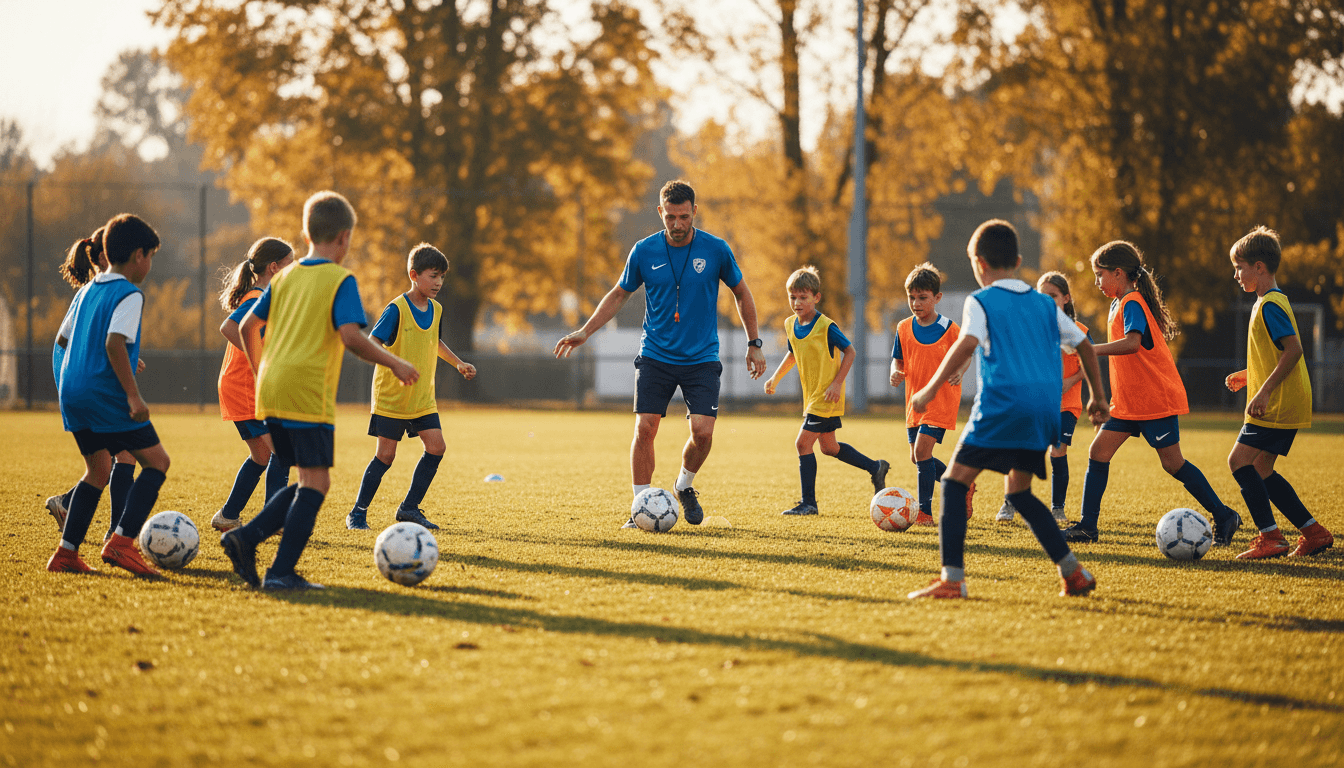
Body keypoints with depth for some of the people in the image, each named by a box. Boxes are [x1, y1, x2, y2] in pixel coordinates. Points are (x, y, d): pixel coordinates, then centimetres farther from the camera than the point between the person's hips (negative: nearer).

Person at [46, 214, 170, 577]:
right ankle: (121, 541, -12)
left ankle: (66, 552, 12)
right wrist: (134, 395, -23)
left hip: (72, 393, 8)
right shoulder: (129, 295, -9)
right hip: (107, 394, -8)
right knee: (157, 461, 1)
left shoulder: (86, 291, 16)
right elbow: (114, 343, -22)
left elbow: (62, 338, 23)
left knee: (98, 470, 18)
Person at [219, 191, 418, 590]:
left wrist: (261, 373, 30)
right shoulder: (340, 279, -3)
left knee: (310, 481, 14)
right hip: (308, 393, -7)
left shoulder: (285, 277, 16)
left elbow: (248, 326, 18)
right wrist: (394, 363, -7)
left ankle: (246, 537, 1)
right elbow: (350, 335, -16)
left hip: (270, 393, 7)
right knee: (315, 482, -5)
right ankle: (282, 571, -13)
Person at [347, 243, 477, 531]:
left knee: (436, 447, -6)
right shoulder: (397, 309, -15)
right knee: (386, 455, -4)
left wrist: (459, 363, 21)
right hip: (391, 396, -6)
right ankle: (357, 513, 8)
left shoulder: (436, 309, 7)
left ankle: (409, 508, 7)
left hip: (422, 398, 6)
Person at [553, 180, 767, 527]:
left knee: (702, 432, -13)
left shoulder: (716, 250, -5)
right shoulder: (644, 251, -3)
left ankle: (685, 486, 17)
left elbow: (742, 294, 9)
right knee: (645, 429, -10)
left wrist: (754, 344, 9)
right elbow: (619, 294, 11)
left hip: (702, 358, -1)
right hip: (655, 355, 1)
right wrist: (584, 332, 4)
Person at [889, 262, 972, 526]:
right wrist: (897, 373, -12)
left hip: (941, 399, -6)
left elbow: (965, 356, 3)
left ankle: (925, 512, -10)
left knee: (922, 451, -17)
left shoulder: (949, 329, -8)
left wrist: (959, 371, -19)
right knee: (917, 458, 8)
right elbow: (898, 359, 11)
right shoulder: (904, 328, 3)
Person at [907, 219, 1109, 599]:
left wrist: (931, 390, -13)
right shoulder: (1045, 304, 20)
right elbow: (1084, 345, 22)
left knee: (955, 482, -2)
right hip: (1046, 409, 6)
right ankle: (1074, 574, 13)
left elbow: (967, 343, -15)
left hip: (1002, 405, -6)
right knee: (1019, 492, 20)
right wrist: (1098, 396, 33)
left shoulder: (980, 302, 3)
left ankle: (952, 579, -14)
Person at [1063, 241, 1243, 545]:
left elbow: (1132, 343, -34)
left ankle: (1224, 517, 5)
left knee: (1173, 463, -6)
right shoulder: (1119, 304, 14)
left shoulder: (1132, 303, -16)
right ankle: (1087, 526, 2)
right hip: (1129, 402, 9)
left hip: (1155, 399, -9)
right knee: (1098, 451, 1)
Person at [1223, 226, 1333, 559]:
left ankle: (1270, 536, -13)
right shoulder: (1273, 301, 17)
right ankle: (1314, 532, 14)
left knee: (1240, 460, -12)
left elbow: (1293, 349, -25)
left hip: (1278, 406, -10)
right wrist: (1248, 375, 19)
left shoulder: (1270, 305, -15)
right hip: (1286, 406, 10)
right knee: (1261, 471, 12)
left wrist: (1264, 391, -26)